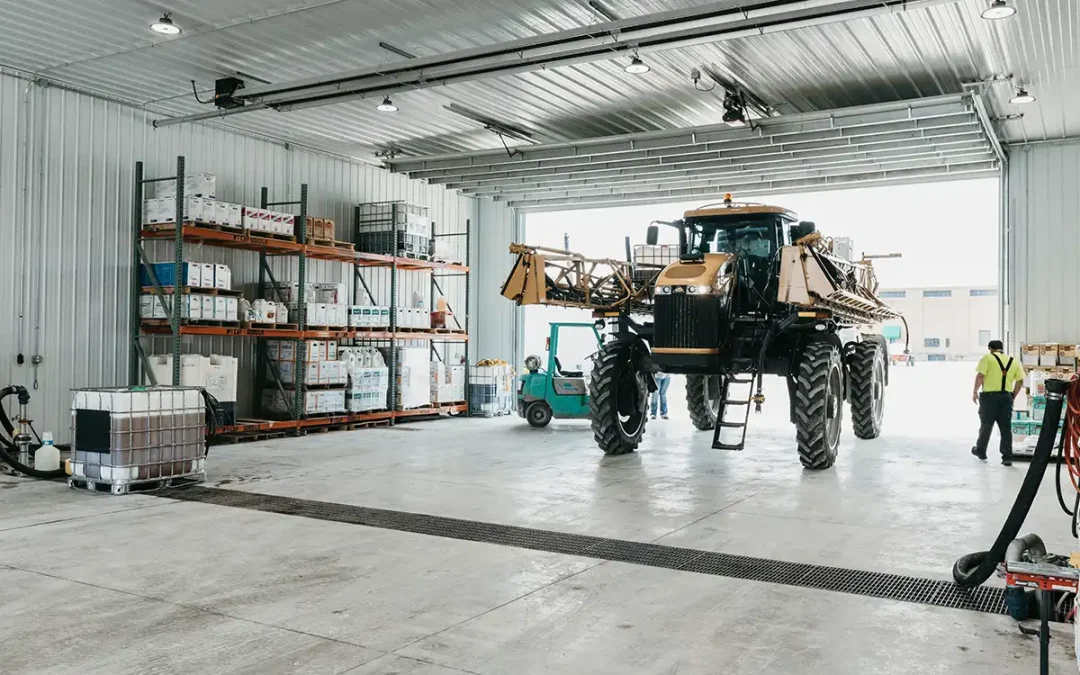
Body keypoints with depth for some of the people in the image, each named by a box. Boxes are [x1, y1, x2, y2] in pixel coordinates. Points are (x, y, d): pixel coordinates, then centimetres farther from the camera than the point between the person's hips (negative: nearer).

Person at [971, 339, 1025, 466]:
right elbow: (1020, 381, 9)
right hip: (1006, 397, 3)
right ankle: (1007, 457, 2)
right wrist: (1013, 396, 19)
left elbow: (980, 375, -11)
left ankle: (980, 451, 26)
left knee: (986, 425, 11)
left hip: (989, 396, -3)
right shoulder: (1014, 361, 11)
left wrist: (975, 392, -4)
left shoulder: (988, 358, -3)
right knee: (1006, 428, 5)